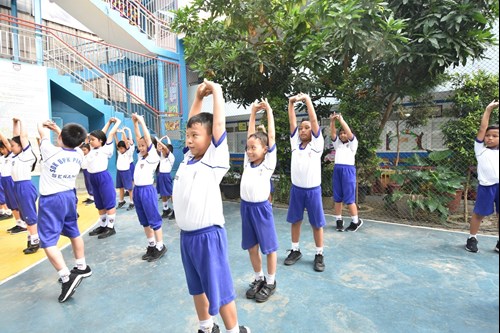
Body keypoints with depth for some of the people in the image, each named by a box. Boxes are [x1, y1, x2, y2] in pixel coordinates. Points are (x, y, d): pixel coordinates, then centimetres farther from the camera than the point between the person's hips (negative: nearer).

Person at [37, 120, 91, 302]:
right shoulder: (79, 154, -5)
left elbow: (43, 132, 3)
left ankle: (67, 277, -14)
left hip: (51, 200, -6)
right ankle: (82, 267, 33)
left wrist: (43, 125, 24)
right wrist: (57, 128, 24)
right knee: (74, 232, 19)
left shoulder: (51, 152, -17)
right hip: (69, 196, 6)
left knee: (48, 241, -4)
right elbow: (70, 142, 19)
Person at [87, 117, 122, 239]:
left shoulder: (105, 149, -5)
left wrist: (117, 122, 9)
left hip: (103, 177, -7)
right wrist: (109, 122, 28)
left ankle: (111, 228, 7)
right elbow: (100, 134, 20)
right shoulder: (92, 150, 12)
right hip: (93, 178, 8)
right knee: (100, 205, 15)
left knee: (109, 204, 0)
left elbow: (110, 134, -2)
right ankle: (102, 226, 25)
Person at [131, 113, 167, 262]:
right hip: (137, 190, 8)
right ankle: (151, 245, 25)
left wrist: (142, 122, -10)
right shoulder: (141, 156, 11)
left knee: (154, 220, 1)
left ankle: (160, 247, 11)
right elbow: (138, 138, 14)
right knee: (144, 221, 14)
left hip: (147, 190, -8)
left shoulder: (153, 157, -8)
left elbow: (148, 139, -14)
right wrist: (135, 123, 10)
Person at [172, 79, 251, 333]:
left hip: (208, 235, -7)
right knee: (197, 287, 22)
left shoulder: (215, 160, -11)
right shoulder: (188, 158, 6)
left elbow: (219, 124, -15)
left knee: (220, 289, 8)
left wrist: (216, 91, -4)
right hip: (186, 235, 7)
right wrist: (199, 96, 15)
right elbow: (192, 124, 15)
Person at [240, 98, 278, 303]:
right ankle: (258, 278, 34)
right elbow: (251, 134, 9)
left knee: (269, 246, 9)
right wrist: (253, 112, 10)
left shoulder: (268, 163, -7)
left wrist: (269, 111, -2)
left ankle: (270, 282, 26)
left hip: (261, 208, -5)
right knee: (251, 246, 15)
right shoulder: (248, 161, 6)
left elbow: (271, 136, -8)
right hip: (245, 207, 6)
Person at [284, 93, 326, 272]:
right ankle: (295, 250, 29)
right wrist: (291, 102, -7)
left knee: (317, 223, 5)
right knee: (295, 220, 13)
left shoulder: (317, 144, -5)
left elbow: (314, 120, -12)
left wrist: (307, 99, -12)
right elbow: (292, 122, 1)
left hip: (313, 190, -4)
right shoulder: (295, 142, 5)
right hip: (296, 189, 4)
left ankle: (319, 255, 20)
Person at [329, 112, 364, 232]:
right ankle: (339, 220, 13)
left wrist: (341, 120, -15)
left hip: (348, 170, -5)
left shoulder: (352, 143, 7)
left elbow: (349, 133, -9)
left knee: (349, 198, -3)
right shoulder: (337, 143, 17)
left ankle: (356, 221, 11)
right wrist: (332, 121, -12)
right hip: (337, 170, 5)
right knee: (337, 198, 5)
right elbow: (333, 133, 3)